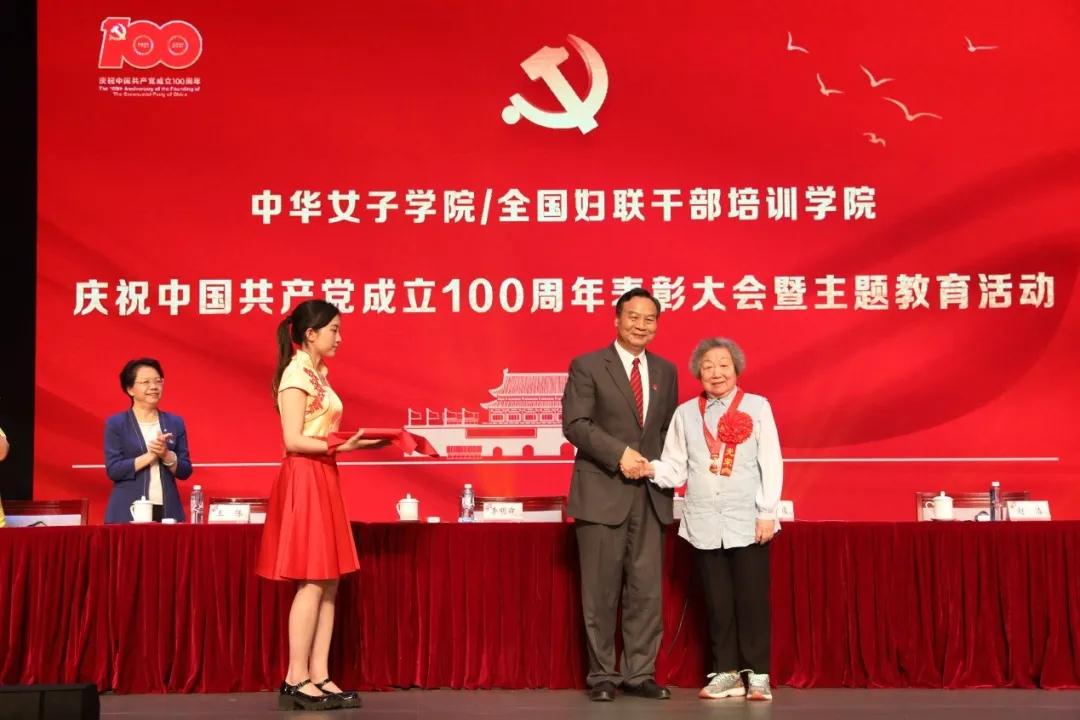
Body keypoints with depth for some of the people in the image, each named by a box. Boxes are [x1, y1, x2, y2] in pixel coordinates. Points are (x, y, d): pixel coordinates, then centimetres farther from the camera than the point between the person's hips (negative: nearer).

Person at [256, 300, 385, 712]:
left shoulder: (316, 375, 16)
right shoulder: (296, 375, -12)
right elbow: (294, 440, -18)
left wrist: (351, 443, 7)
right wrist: (340, 446, -22)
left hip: (322, 480, 10)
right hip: (305, 480, -10)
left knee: (328, 584, 7)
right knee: (312, 583, -8)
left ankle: (319, 677, 8)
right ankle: (296, 681, -4)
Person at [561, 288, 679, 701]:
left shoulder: (666, 371, 14)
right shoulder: (587, 366, -1)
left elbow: (670, 430, 17)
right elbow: (575, 423, -10)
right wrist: (620, 453, -18)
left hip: (651, 495, 4)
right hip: (602, 493, -4)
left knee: (647, 589, 3)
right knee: (601, 590, 1)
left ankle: (639, 673, 13)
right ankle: (602, 675, 12)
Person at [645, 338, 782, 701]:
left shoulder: (757, 407, 1)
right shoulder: (685, 413, 8)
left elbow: (771, 464, -1)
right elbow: (677, 469, 4)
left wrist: (767, 513, -5)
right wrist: (652, 469, -16)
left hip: (747, 522, -2)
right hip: (704, 523, 2)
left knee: (751, 599, 0)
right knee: (717, 601, 8)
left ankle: (757, 674, 11)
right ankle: (726, 672, 17)